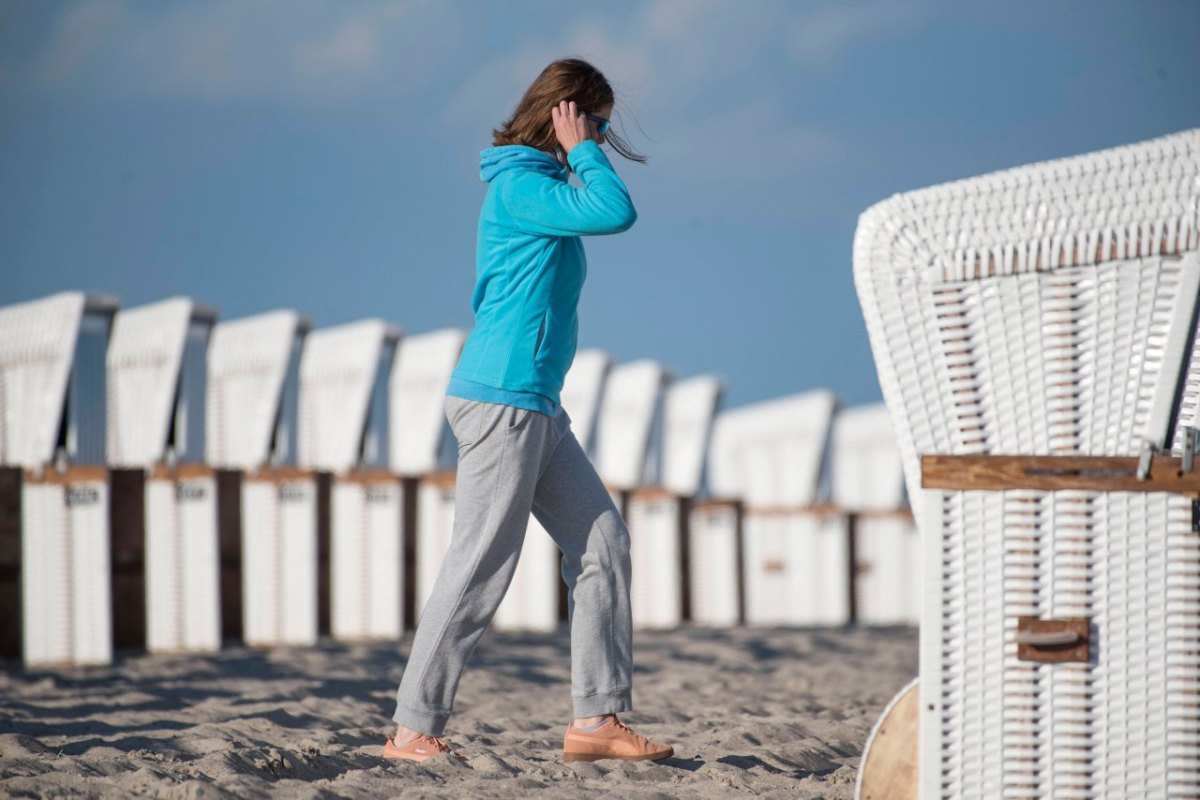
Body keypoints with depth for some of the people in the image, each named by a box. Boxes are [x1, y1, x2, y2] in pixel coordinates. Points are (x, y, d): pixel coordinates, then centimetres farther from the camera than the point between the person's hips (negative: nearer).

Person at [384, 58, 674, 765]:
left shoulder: (538, 187, 18)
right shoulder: (520, 186, -13)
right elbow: (617, 212, -23)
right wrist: (581, 150, -11)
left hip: (536, 408, 11)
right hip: (503, 398, -11)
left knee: (604, 541, 6)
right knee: (482, 568, -7)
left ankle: (597, 718, 5)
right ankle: (414, 729, -1)